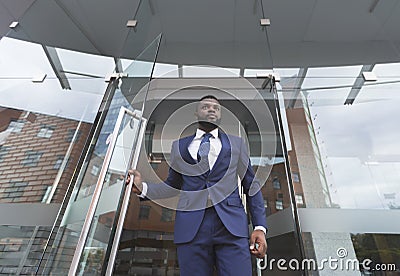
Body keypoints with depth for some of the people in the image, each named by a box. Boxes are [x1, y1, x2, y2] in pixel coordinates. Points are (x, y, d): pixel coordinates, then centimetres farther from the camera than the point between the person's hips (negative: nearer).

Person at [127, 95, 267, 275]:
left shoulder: (236, 144, 13)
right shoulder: (179, 146, 14)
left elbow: (251, 186, 11)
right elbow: (172, 186, 18)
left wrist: (260, 227, 2)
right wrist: (143, 188, 1)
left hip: (231, 225, 0)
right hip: (190, 226, 1)